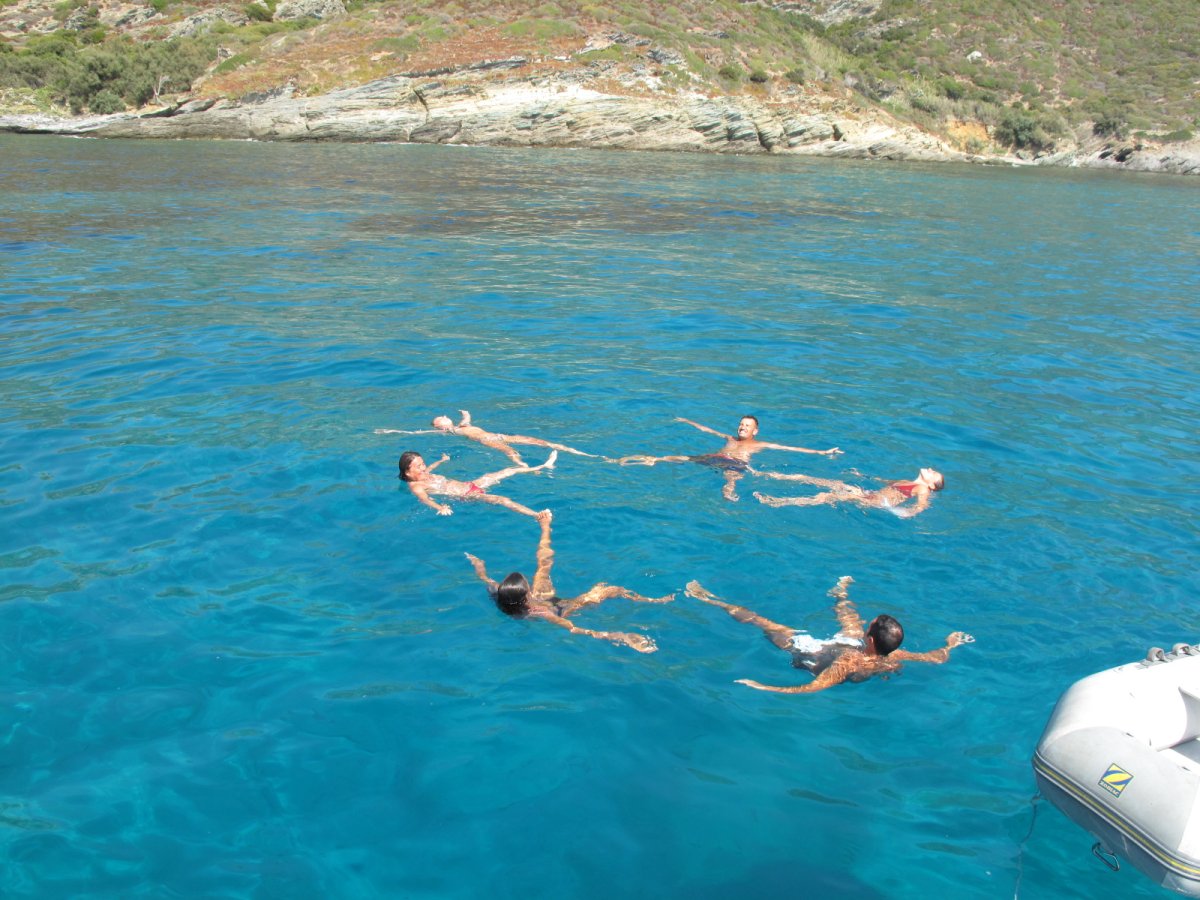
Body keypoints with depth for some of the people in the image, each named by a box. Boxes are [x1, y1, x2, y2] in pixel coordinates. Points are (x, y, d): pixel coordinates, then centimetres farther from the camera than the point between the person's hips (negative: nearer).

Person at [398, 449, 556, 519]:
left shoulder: (424, 475, 11)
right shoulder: (415, 486, -15)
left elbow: (429, 467, 35)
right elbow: (425, 499, -35)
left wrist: (442, 460, 55)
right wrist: (440, 507, -57)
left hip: (470, 484, 10)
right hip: (467, 495, -10)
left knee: (509, 471, 17)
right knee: (502, 500, -31)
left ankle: (543, 466, 33)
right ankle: (540, 517, -44)